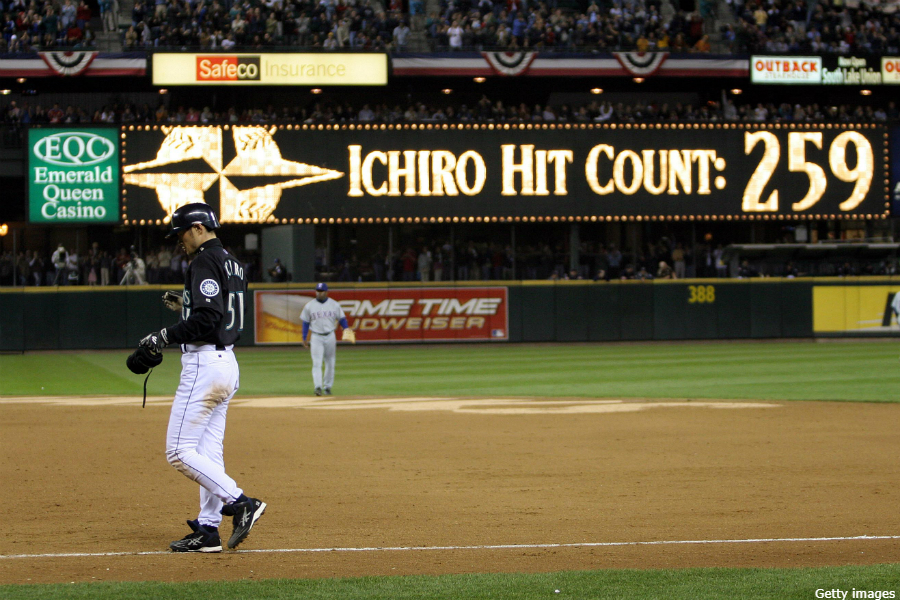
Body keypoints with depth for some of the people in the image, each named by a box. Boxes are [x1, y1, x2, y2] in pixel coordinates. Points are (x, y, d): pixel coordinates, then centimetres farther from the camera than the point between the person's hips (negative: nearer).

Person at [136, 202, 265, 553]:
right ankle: (208, 530, 11)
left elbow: (207, 317, -24)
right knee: (208, 453, 10)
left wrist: (167, 336, -16)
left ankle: (240, 502, -13)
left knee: (179, 451, -8)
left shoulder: (205, 262, -13)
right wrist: (186, 307, 20)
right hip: (227, 363, 10)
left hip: (204, 363, -10)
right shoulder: (232, 263, 17)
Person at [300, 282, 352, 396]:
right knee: (316, 363, -13)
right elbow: (305, 323, 6)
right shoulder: (309, 306, 3)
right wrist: (304, 339, 4)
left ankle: (327, 386, 18)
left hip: (330, 336, 2)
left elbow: (342, 319, 4)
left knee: (330, 363, 7)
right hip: (316, 337, -2)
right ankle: (318, 386, -21)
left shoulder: (334, 305, 3)